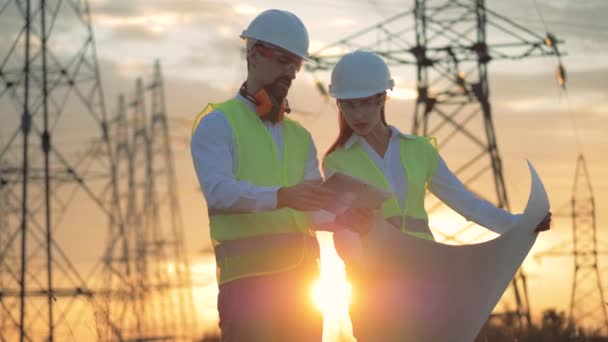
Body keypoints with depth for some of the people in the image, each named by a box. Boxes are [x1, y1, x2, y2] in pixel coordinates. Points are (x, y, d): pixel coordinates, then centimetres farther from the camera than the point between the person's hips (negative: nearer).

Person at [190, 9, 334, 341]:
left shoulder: (299, 137, 22)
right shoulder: (217, 123, 2)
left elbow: (317, 207, 11)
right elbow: (218, 191, -16)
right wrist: (281, 197, -31)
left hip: (301, 278, 6)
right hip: (248, 279, -6)